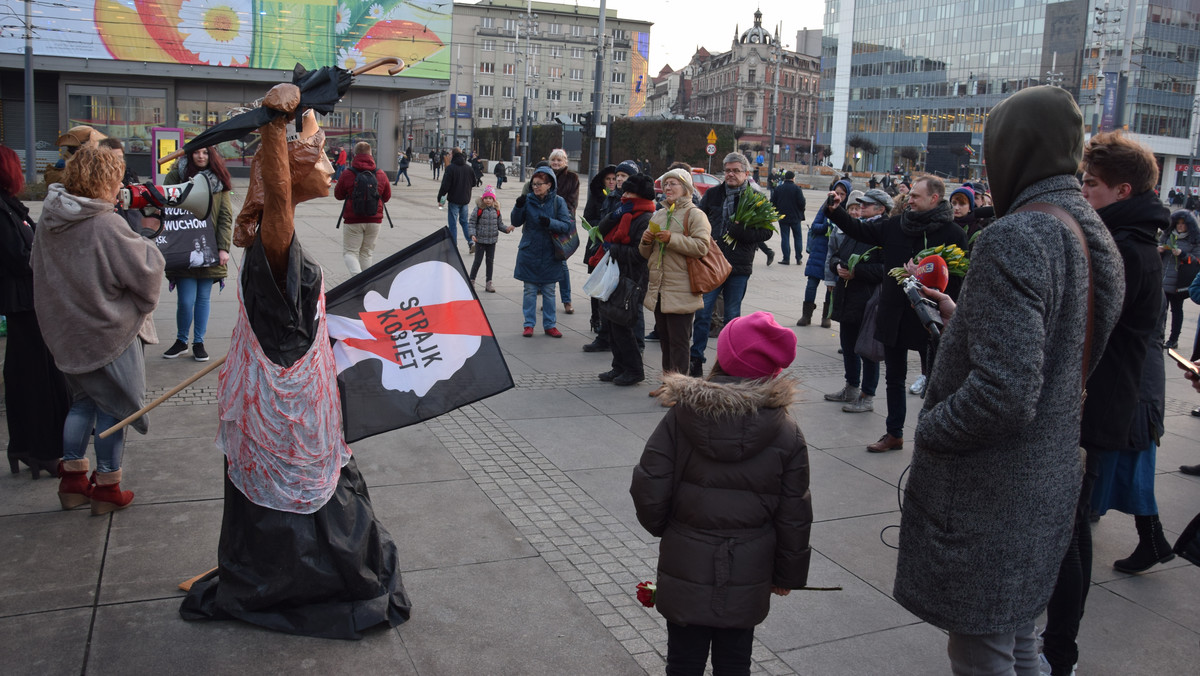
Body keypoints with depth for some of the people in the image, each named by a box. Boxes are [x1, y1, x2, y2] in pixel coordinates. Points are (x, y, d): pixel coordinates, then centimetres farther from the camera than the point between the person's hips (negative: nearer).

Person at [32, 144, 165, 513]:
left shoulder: (49, 220, 0)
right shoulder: (108, 225, -24)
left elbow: (37, 266, 14)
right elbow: (144, 270, -17)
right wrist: (148, 246, 1)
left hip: (63, 331, 7)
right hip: (108, 334, -7)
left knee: (82, 399, 22)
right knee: (113, 405, 8)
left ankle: (72, 477, 25)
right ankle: (107, 487, 17)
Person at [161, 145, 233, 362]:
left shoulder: (219, 181, 6)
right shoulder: (177, 175, 1)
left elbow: (226, 216, 4)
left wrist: (224, 247, -5)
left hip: (209, 251, 2)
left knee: (204, 298, 8)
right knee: (186, 300, -4)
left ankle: (199, 342, 22)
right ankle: (181, 340, 18)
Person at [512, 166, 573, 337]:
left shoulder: (558, 201, -5)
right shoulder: (528, 199, -2)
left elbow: (567, 225, -9)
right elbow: (516, 222, -3)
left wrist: (550, 222, -26)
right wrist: (518, 207, -22)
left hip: (550, 254, 0)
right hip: (529, 252, 0)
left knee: (549, 291, 8)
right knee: (530, 290, 6)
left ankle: (549, 325, 18)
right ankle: (529, 324, 15)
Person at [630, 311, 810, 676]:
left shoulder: (680, 417, -14)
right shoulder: (787, 432, -11)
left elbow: (649, 493, -12)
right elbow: (794, 517, -5)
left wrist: (663, 528, 10)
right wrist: (787, 575, 10)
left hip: (685, 572, -1)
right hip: (748, 578, 1)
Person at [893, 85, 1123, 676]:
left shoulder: (1016, 238, -22)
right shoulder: (1094, 235, 8)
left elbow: (1004, 392, -30)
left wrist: (927, 431, -14)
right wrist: (964, 319, 16)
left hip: (987, 494, -9)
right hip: (1050, 484, 9)